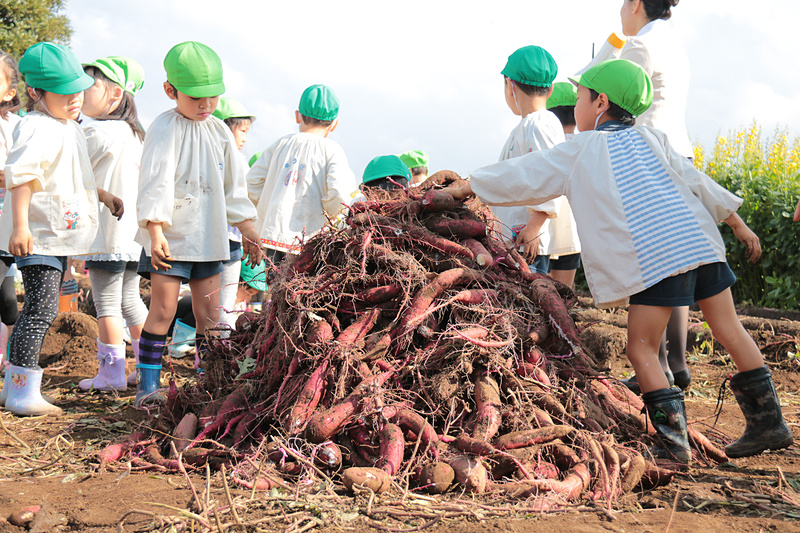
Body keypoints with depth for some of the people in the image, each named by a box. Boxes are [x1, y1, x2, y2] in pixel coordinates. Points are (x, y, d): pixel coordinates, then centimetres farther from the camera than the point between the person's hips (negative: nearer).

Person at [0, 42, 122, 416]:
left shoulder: (68, 127, 16)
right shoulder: (38, 128, -16)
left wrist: (102, 195, 35)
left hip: (60, 234, 10)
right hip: (38, 235, -10)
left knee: (41, 310, 15)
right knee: (41, 309, -12)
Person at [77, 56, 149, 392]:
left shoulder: (97, 133, -13)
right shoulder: (135, 136, 13)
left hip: (107, 235, -8)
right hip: (134, 232, 8)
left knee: (107, 304, -2)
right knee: (130, 300, 15)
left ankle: (111, 373, 2)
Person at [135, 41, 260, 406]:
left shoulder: (219, 131, 11)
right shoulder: (165, 129, -8)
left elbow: (233, 184, 19)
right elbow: (156, 181, -16)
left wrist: (246, 227, 19)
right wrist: (155, 230, -26)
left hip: (208, 236, 6)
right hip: (170, 236, -5)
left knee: (209, 314, 6)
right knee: (163, 310, -7)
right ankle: (147, 385, 2)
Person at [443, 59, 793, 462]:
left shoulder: (578, 152, 8)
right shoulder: (649, 138, 21)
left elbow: (521, 176, 13)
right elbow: (696, 181, 20)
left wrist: (464, 187, 24)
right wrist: (737, 223, 28)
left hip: (656, 258, -6)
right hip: (700, 241, 6)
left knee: (641, 348, 1)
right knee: (728, 330, 13)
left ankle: (674, 440, -8)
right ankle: (768, 422, 19)